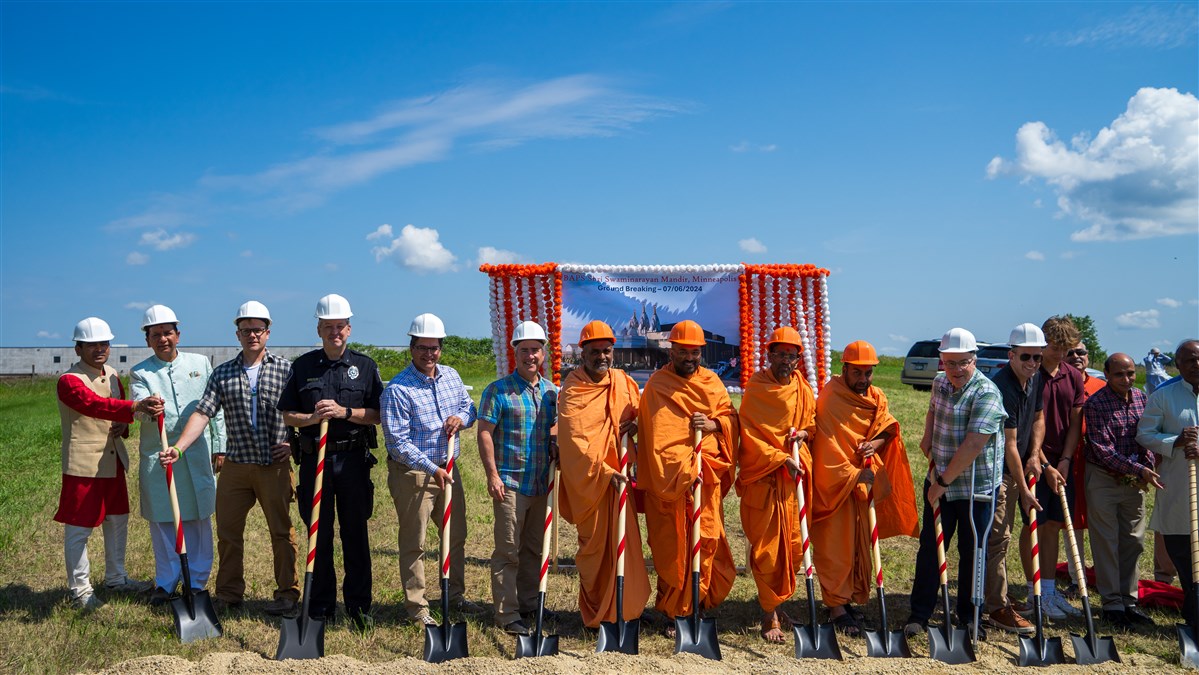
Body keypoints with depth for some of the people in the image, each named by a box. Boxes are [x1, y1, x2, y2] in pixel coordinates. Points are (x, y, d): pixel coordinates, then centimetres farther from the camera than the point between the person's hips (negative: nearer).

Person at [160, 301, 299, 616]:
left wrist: (295, 444, -7)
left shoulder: (285, 369, -1)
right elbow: (202, 414, -2)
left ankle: (287, 594, 17)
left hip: (275, 466, -3)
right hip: (235, 466, 3)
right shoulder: (222, 373, 6)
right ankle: (229, 594, 24)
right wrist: (177, 448, -12)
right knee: (227, 531, 9)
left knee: (282, 531, 5)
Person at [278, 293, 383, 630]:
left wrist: (344, 412, -13)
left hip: (354, 459, -1)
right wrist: (312, 418, -11)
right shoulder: (303, 366, 7)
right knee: (318, 534, 7)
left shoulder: (365, 365, 4)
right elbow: (287, 415, 8)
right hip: (314, 458, 1)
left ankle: (358, 605, 14)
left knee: (355, 533, 4)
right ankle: (321, 608, 18)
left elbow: (379, 414, 1)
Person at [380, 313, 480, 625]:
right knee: (414, 543, 4)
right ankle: (416, 606, 16)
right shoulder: (397, 389, -16)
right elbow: (398, 442, -19)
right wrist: (431, 469, -24)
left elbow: (469, 406, 18)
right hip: (412, 473, -7)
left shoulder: (451, 376, 5)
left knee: (457, 536, 17)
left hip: (448, 468, 7)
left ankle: (455, 594, 34)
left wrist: (461, 418, -7)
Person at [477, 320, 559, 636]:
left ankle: (528, 606, 26)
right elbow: (485, 433, -7)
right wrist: (493, 475, -14)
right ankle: (507, 615, 5)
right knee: (508, 551, -1)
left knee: (535, 549, 14)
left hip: (542, 485, 5)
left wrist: (555, 445, 0)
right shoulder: (498, 390, -5)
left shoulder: (552, 391, 10)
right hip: (510, 482, -5)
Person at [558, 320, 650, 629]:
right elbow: (575, 442, -18)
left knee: (625, 542, 10)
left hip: (621, 475, 5)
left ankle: (624, 608, 24)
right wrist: (604, 473, -26)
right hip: (589, 479, -5)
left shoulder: (623, 380, 6)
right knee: (595, 545, 3)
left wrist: (635, 423, -3)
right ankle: (596, 615, 18)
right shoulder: (573, 390, -11)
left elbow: (639, 410, 21)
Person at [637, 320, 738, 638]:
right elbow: (660, 436, -14)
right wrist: (684, 470, -24)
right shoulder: (657, 385, -5)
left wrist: (715, 424, -10)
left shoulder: (711, 382, 13)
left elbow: (731, 416, 13)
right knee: (672, 546, 0)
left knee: (707, 540, 4)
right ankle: (672, 611, 12)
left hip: (709, 477, 5)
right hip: (669, 480, -4)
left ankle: (697, 598, 20)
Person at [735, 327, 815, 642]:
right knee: (766, 547, -2)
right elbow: (749, 435, -10)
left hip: (794, 475, 5)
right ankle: (770, 614, 9)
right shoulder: (756, 389, -7)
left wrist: (803, 433, -1)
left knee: (792, 545, 6)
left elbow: (812, 423, 21)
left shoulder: (803, 390, 7)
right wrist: (780, 459, -17)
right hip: (761, 477, -4)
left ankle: (773, 599, 26)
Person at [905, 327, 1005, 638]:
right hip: (939, 484, 5)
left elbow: (974, 445, -24)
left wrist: (943, 481, -19)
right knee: (930, 547, 7)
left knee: (971, 553, 8)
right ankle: (919, 614, 16)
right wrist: (927, 436, 11)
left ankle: (967, 616, 23)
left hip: (977, 488, -5)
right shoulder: (940, 382, 5)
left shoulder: (986, 393, -18)